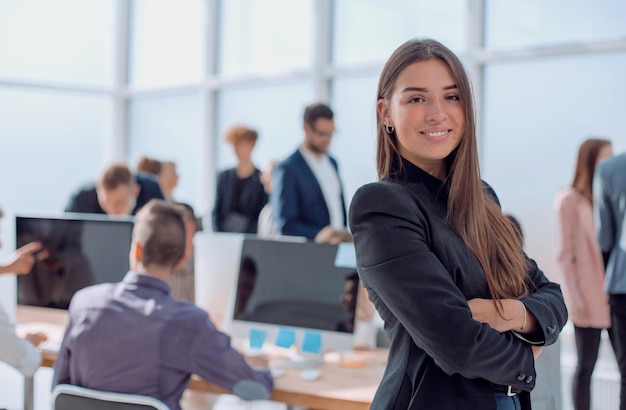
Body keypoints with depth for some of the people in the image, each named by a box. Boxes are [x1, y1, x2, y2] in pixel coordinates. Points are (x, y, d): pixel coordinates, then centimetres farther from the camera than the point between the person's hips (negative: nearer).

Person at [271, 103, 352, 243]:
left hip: (340, 246, 5)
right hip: (309, 248, -5)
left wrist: (346, 235, 9)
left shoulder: (332, 163, 16)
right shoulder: (287, 169, -6)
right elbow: (285, 225, -10)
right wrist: (317, 235, -23)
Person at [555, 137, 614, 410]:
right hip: (587, 297, -5)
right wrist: (576, 298, -10)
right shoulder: (570, 200, -3)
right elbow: (566, 254, -6)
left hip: (611, 294, 5)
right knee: (586, 364, 1)